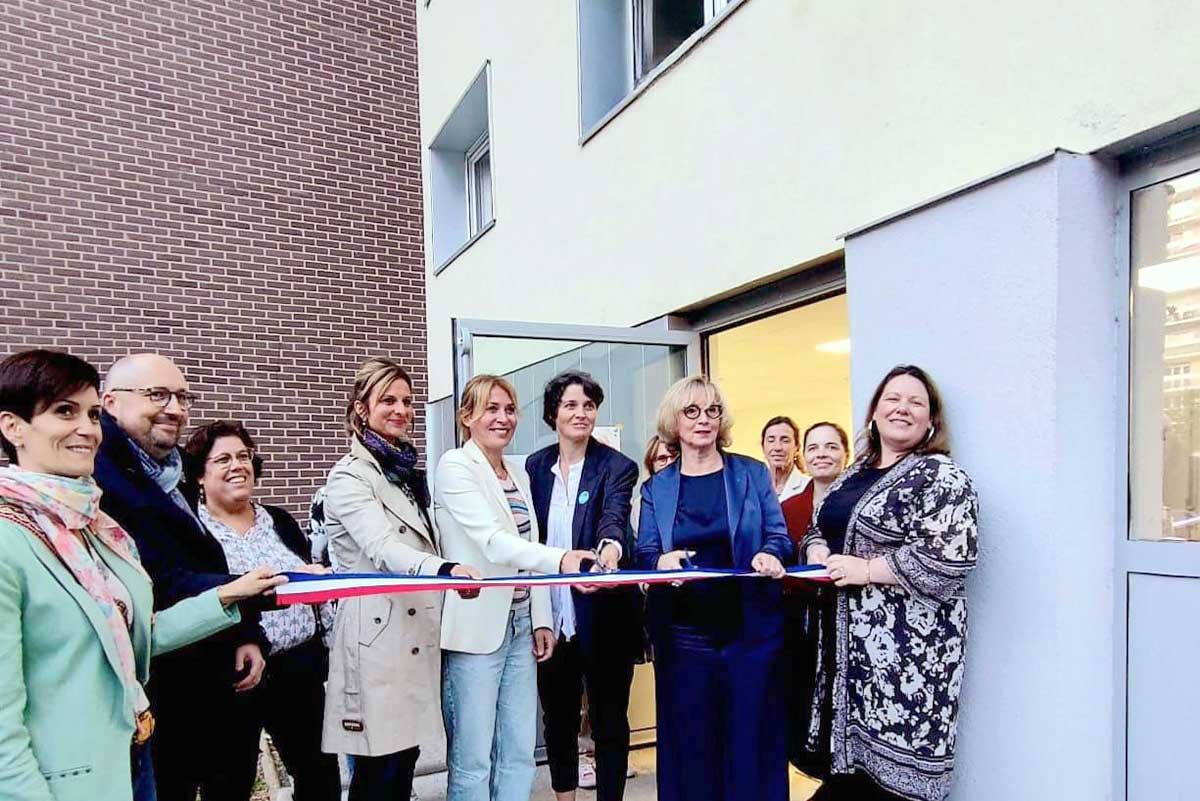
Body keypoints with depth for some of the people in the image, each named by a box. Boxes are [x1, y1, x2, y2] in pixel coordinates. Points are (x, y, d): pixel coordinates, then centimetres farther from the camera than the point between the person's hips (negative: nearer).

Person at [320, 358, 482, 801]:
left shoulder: (408, 470, 13)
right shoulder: (349, 477, -12)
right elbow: (383, 550, -29)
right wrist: (447, 570, -45)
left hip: (417, 634, 7)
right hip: (378, 638, -7)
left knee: (406, 757, 14)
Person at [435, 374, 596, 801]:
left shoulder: (518, 471, 14)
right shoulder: (455, 466, -9)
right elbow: (492, 541, -22)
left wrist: (541, 619, 10)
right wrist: (562, 559, -36)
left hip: (520, 624, 7)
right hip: (476, 627, -7)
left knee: (520, 753, 10)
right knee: (473, 758, 2)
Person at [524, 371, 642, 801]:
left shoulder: (617, 466, -8)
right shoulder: (535, 466, 3)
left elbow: (613, 517, -27)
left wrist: (612, 547, -50)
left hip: (604, 619, -4)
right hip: (552, 616, 4)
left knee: (609, 722, 9)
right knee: (558, 718, 19)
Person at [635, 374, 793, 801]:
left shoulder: (752, 474, 3)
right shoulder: (656, 487, 6)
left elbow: (779, 538, 2)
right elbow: (644, 554, 1)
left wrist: (769, 555, -21)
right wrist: (663, 561, -22)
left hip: (750, 630, -1)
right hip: (684, 637, 1)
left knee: (750, 740, 7)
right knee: (690, 744, 9)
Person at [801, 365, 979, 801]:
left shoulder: (941, 477, -10)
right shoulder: (856, 472, 14)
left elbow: (950, 557, -21)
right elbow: (818, 528, 22)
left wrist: (865, 570, -18)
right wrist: (819, 556, -1)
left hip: (905, 642, -7)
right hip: (848, 636, 7)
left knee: (892, 761, -1)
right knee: (852, 752, 15)